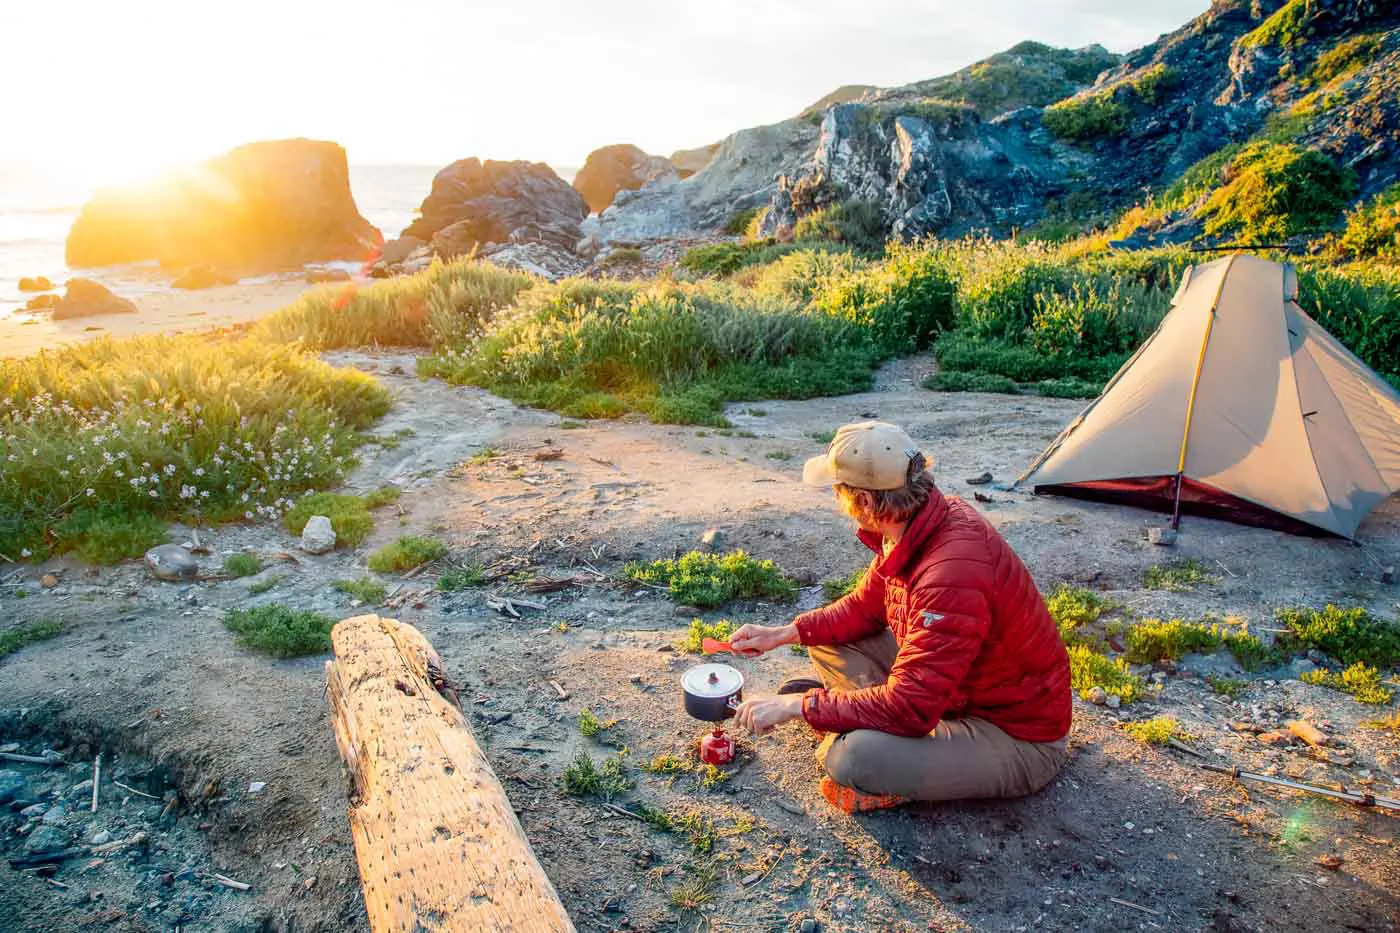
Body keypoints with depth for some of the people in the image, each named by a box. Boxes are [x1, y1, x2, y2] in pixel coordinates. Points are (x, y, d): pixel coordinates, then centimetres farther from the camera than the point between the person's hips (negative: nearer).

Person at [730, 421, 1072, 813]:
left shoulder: (952, 574, -36)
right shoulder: (916, 528, -7)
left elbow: (907, 708, -34)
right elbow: (865, 606, 10)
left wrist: (796, 705, -25)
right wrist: (783, 633, 1)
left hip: (1017, 737, -8)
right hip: (951, 687, 8)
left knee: (854, 759, -31)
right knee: (828, 637, 6)